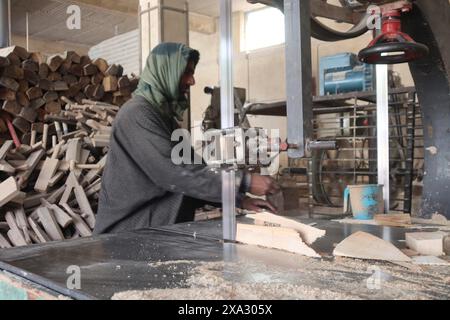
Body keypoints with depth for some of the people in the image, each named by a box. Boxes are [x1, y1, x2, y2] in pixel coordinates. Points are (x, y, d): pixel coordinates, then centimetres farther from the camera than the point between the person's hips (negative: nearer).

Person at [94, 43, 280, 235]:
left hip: (158, 225, 8)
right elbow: (174, 173, -23)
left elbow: (191, 168, 11)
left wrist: (238, 199, 1)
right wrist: (244, 182, -21)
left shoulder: (163, 114, 15)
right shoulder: (138, 114, -14)